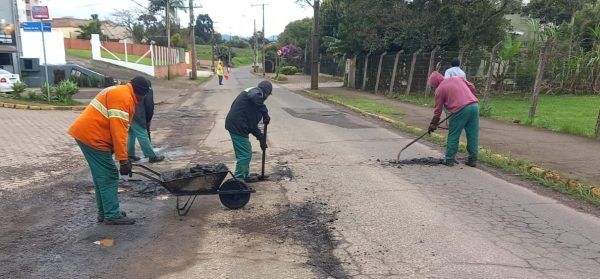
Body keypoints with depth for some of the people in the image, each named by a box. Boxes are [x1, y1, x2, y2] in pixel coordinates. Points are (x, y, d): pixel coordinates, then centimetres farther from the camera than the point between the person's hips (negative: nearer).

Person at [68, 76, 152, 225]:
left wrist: (123, 157, 26)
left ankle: (105, 212, 24)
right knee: (108, 176, -4)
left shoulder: (120, 93, 20)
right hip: (92, 136, -11)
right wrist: (123, 159, -22)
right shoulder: (123, 97, -15)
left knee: (102, 175, 16)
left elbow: (118, 128, 24)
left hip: (85, 133, 11)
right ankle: (112, 216, 3)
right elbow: (118, 130, -23)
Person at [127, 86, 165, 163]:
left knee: (131, 134, 19)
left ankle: (130, 155, 25)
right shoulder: (148, 90, 8)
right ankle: (152, 157, 4)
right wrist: (148, 120, 14)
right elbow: (149, 106, 2)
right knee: (142, 136, -3)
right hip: (136, 115, -7)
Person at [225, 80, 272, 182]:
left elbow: (252, 121, 25)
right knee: (244, 155, -5)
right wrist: (265, 114, -24)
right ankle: (238, 180, 1)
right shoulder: (256, 92, -5)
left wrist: (260, 136, 22)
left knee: (247, 152, 21)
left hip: (234, 124, 10)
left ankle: (244, 177, 32)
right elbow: (256, 99, -35)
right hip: (238, 126, -10)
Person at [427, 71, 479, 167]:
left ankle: (449, 159, 10)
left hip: (460, 110, -6)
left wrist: (433, 124, 14)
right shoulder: (457, 78, 21)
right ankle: (473, 160, 17)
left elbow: (438, 110, 6)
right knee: (473, 135, 11)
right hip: (474, 105, 6)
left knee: (453, 136, 6)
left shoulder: (440, 89, 4)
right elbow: (472, 87, 23)